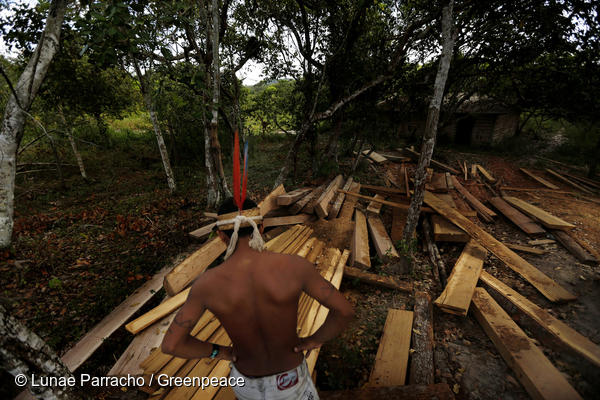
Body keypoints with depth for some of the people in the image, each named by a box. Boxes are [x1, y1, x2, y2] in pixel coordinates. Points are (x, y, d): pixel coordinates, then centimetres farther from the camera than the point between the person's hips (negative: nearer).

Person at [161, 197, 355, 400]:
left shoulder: (207, 283, -27)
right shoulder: (293, 265, -31)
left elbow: (170, 345, -19)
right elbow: (345, 310, -26)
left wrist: (217, 351, -4)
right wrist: (315, 339, -9)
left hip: (247, 383, 2)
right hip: (290, 382, -1)